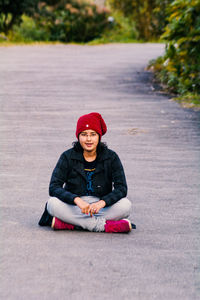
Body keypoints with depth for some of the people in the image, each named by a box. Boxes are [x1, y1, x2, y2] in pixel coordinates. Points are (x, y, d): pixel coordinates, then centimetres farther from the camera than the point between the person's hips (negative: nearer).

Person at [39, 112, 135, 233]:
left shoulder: (111, 157, -2)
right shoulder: (68, 157, -3)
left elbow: (121, 188, -10)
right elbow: (54, 187, -13)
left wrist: (102, 202, -30)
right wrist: (77, 200, -31)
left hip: (102, 207, 0)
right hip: (74, 207, 0)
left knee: (126, 205, -27)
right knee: (53, 204, -30)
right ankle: (104, 225, -30)